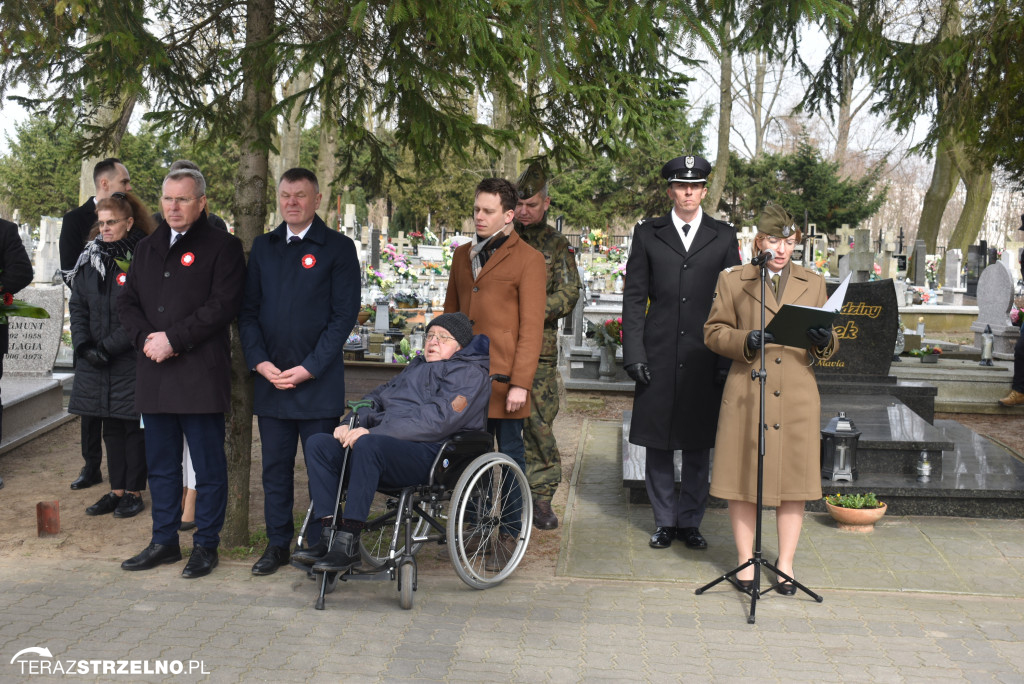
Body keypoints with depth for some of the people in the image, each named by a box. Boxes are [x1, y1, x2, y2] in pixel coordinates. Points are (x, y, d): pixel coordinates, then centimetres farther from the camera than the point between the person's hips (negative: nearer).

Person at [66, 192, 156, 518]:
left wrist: (109, 345, -15)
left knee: (134, 427, 3)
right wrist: (83, 344, -4)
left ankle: (134, 492, 14)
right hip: (96, 363, 6)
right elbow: (77, 306, 10)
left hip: (132, 360, -6)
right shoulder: (90, 260, 9)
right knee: (111, 428, 13)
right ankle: (117, 491, 23)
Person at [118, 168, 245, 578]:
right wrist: (146, 338, -4)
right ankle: (164, 541, 25)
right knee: (161, 465, 14)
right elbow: (126, 303, 16)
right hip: (154, 375, 6)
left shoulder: (222, 247, -1)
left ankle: (206, 545, 12)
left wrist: (172, 338, -16)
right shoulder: (148, 249, 19)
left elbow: (223, 306, -12)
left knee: (208, 466, 1)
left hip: (201, 375, -6)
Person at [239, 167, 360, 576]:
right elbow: (248, 310, 12)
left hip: (319, 380, -4)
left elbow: (345, 315, -6)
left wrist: (308, 368, -11)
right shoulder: (263, 247, 13)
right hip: (269, 378, 4)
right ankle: (278, 544, 21)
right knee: (275, 466, 9)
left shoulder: (338, 248, 0)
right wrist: (260, 362, -3)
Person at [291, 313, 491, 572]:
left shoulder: (471, 374, 1)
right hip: (386, 446, 9)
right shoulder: (417, 367, 30)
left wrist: (372, 433, -19)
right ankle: (329, 534, -18)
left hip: (427, 456, -8)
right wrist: (349, 424, 3)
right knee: (318, 443, -11)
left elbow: (436, 420, -14)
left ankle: (348, 543, -32)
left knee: (367, 445, -36)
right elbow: (380, 397, 27)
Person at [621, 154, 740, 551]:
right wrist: (634, 353, -4)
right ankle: (665, 522, 19)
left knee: (699, 444, 7)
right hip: (658, 356, 0)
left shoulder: (723, 237, 9)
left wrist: (728, 358, 0)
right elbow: (634, 298, 4)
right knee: (657, 443, 6)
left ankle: (690, 521, 20)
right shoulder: (648, 235, 7)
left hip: (705, 359, 0)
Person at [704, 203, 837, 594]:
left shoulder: (813, 284, 13)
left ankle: (786, 565, 19)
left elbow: (829, 346, 13)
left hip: (798, 397, 2)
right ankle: (745, 562, 17)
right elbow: (713, 332, 3)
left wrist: (823, 341, -11)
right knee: (742, 478, 3)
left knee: (794, 480, 5)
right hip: (746, 395, -2)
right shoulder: (732, 281, 5)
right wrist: (745, 341, -16)